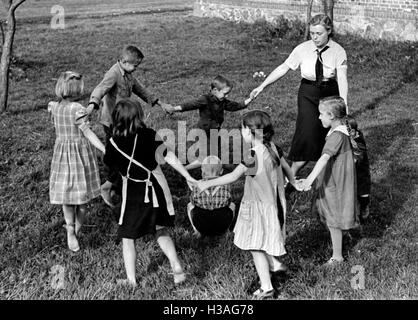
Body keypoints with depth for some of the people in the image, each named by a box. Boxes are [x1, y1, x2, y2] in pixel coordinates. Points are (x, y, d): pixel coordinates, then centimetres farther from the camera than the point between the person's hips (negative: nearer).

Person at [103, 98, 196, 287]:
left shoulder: (114, 144, -12)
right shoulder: (150, 136, -10)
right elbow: (170, 158, -6)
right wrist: (189, 177, 4)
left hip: (133, 195, -2)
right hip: (156, 191, 2)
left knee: (127, 238, 13)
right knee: (161, 231, 23)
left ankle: (131, 280, 12)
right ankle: (176, 266, 9)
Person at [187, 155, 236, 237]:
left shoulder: (196, 186, -14)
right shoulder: (226, 186, -12)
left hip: (202, 227, 0)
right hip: (222, 228, 0)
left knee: (190, 205, 28)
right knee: (232, 205, 28)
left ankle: (198, 231, 15)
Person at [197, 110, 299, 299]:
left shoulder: (254, 156, -25)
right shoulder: (272, 147, -3)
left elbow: (233, 177, -23)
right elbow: (286, 167, 11)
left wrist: (207, 184, -15)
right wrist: (294, 183, 30)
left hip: (260, 207, -8)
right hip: (274, 203, 8)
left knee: (256, 247, 4)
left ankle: (266, 287, 8)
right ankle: (274, 264, 40)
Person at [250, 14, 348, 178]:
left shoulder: (338, 51, -12)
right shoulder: (303, 49, -9)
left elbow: (342, 78, -20)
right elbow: (283, 68, -5)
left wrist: (343, 104, -31)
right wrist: (262, 86, -7)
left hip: (330, 92, 1)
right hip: (308, 93, 0)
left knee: (328, 133, 7)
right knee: (308, 130, -14)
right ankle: (292, 175, -3)